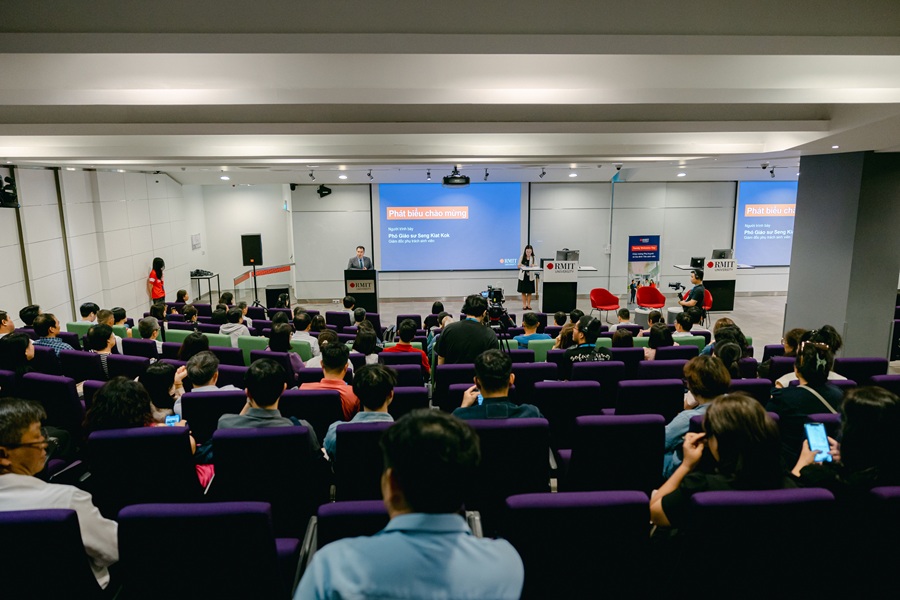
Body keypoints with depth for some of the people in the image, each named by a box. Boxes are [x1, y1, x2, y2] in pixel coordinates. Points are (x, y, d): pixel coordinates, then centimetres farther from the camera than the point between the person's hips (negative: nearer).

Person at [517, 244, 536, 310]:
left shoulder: (533, 258, 0)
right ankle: (524, 305, 12)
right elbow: (518, 266, 5)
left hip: (530, 276, 0)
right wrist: (521, 266, -16)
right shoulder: (522, 257, 1)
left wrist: (533, 266, -21)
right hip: (523, 276, 0)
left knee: (529, 292, 5)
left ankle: (528, 304, 15)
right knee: (523, 291, 4)